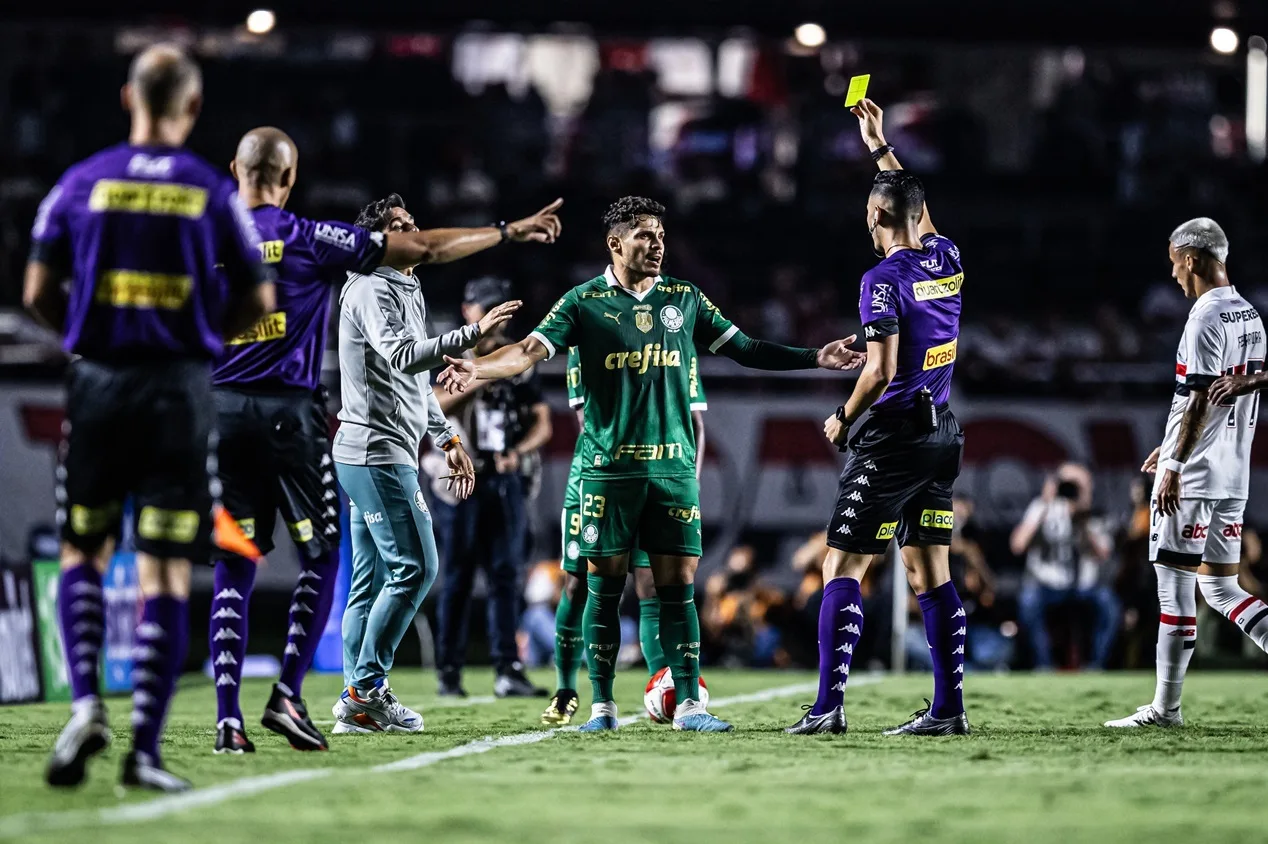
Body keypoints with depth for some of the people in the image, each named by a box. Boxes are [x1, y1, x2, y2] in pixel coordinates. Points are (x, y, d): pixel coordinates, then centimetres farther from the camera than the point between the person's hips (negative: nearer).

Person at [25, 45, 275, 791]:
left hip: (99, 382, 1)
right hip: (182, 387, -1)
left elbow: (39, 293, 1)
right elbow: (257, 301, 1)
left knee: (84, 553, 16)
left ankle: (87, 703, -5)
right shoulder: (214, 192, -1)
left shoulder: (83, 183, 2)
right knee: (167, 572, 1)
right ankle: (145, 749, -4)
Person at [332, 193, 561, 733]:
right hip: (377, 451, -10)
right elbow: (403, 357, -27)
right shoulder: (373, 290, -11)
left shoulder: (405, 290, 21)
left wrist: (447, 440, 26)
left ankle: (357, 703, 8)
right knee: (413, 567, -13)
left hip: (386, 455, 10)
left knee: (372, 578, 8)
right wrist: (473, 334, -32)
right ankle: (366, 687, -10)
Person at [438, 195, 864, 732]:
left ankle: (688, 703, 2)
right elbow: (530, 350, -8)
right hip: (608, 467, -2)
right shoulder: (584, 302, 1)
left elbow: (744, 349, 14)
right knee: (604, 586, 0)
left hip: (673, 466, 2)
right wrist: (477, 369, -26)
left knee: (678, 584, -1)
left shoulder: (684, 299, 10)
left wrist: (815, 358, 6)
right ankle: (602, 705, 8)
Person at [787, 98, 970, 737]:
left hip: (894, 438, -7)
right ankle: (948, 709, 7)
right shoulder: (946, 259, 7)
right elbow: (915, 211, 28)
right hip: (942, 434, 7)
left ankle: (829, 706, -13)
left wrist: (843, 419, -3)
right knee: (931, 576, 10)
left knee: (842, 570, -5)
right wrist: (879, 146, 36)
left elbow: (882, 370, -19)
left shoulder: (884, 280, -14)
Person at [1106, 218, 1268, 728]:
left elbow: (1201, 400, -19)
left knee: (1176, 584, -3)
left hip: (1191, 478, -9)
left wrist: (1174, 465, -18)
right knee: (1220, 587, 12)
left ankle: (1166, 707, 1)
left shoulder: (1205, 318, -14)